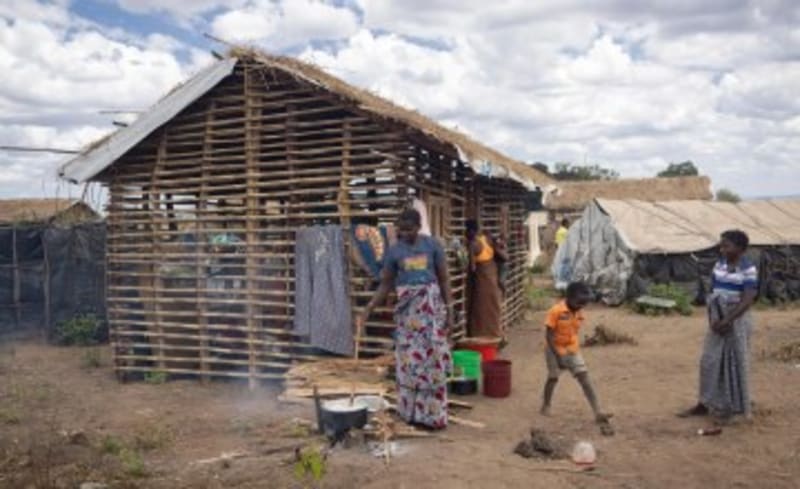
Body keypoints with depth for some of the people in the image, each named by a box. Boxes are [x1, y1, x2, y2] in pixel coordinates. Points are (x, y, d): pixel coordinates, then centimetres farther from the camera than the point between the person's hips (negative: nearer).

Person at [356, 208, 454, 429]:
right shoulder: (394, 251, 0)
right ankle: (413, 412, 17)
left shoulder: (432, 245, -3)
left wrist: (449, 310, -5)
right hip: (407, 310, 1)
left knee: (432, 360, 1)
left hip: (431, 307, -1)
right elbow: (386, 284, 4)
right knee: (409, 361, 5)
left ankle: (432, 414, 11)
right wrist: (367, 310, -4)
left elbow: (444, 279, 1)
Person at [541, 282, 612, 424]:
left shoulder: (579, 313, -3)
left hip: (572, 350, 5)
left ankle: (598, 413, -6)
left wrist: (571, 350, 11)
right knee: (553, 378, 10)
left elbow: (574, 331, 9)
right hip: (555, 350, -4)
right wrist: (557, 355, -22)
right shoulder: (556, 311, -22)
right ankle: (546, 406, 32)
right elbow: (549, 335, -20)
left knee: (585, 379, -4)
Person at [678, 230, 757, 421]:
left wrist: (727, 321, -22)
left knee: (734, 362, 5)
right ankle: (704, 404, 17)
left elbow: (747, 300, -18)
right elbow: (713, 293, 6)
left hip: (737, 320, -5)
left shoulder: (748, 269, -12)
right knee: (709, 361, 7)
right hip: (718, 319, 5)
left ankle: (733, 406, 20)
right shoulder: (719, 265, 4)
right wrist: (712, 320, -4)